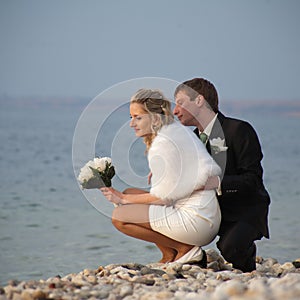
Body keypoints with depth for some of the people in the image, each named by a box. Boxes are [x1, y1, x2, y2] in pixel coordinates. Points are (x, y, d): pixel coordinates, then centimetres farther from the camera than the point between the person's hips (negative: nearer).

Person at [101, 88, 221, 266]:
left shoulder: (163, 143, -15)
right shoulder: (178, 130, 13)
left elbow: (163, 196, -15)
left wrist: (124, 199, -4)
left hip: (195, 219, -11)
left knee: (120, 217, -12)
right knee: (129, 193, 15)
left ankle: (185, 249, -4)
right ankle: (171, 256, 11)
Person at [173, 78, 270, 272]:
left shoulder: (239, 130, -14)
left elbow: (252, 180, -20)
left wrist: (217, 183, -35)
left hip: (246, 212, -7)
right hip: (213, 209, 7)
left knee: (229, 249, -32)